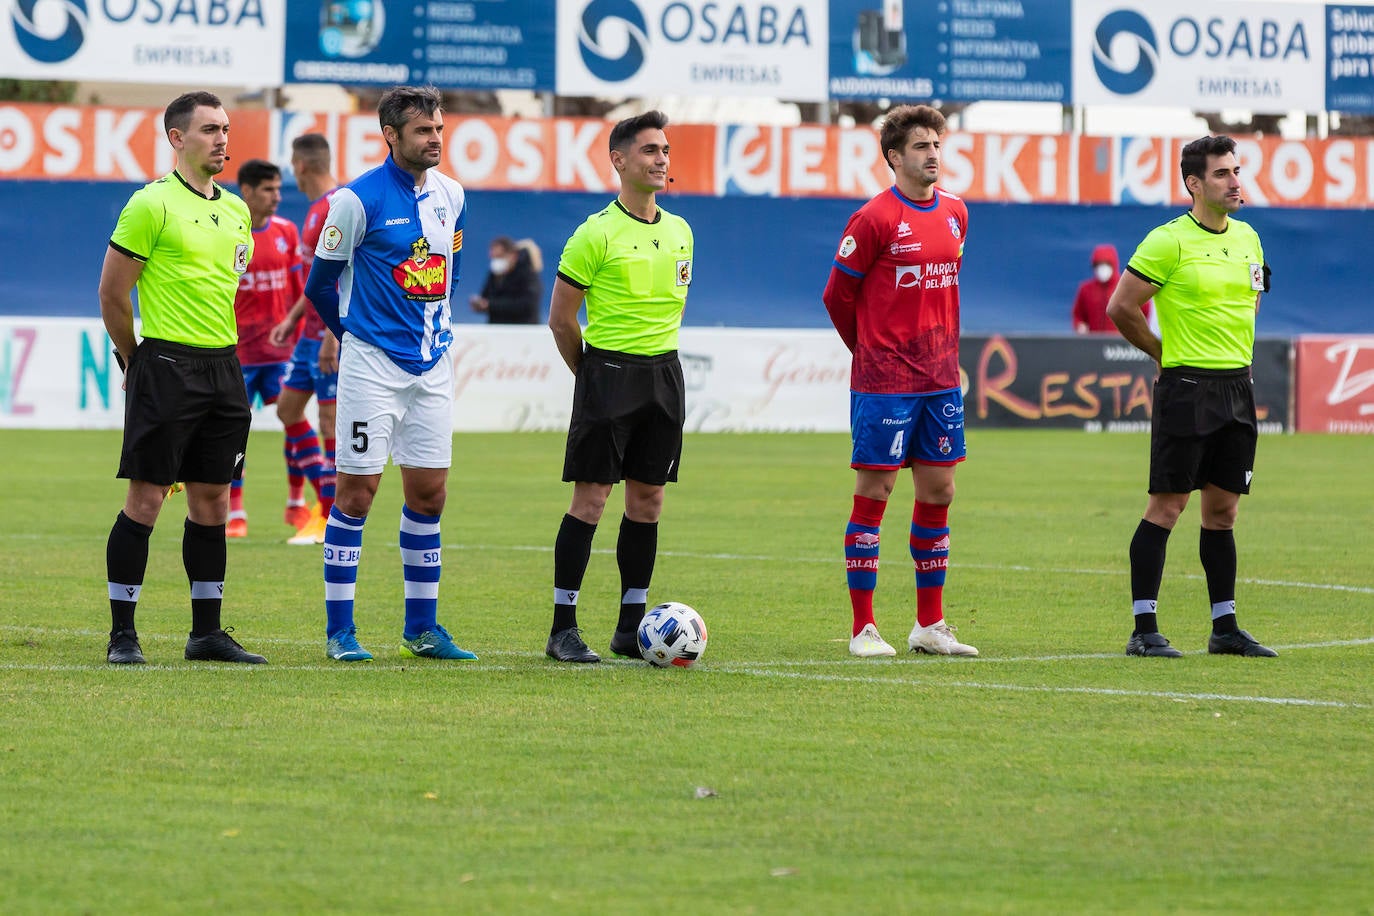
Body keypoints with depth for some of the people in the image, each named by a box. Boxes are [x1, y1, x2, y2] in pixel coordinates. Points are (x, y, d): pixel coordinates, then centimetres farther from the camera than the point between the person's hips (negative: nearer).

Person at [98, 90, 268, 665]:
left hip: (223, 368, 7)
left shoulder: (235, 210, 14)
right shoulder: (152, 204, -8)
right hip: (167, 366, -7)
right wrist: (134, 362, 3)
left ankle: (207, 633, 15)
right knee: (146, 498, -6)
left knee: (212, 498, 9)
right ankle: (122, 634, -2)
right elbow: (112, 292, -6)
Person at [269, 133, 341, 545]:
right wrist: (293, 318, 22)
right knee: (288, 407, 13)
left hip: (332, 333, -10)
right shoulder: (317, 209, 15)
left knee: (330, 421, -7)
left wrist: (333, 335, -24)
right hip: (311, 332, 10)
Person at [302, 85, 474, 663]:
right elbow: (319, 284, -2)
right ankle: (339, 630, 1)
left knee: (429, 492, 6)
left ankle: (422, 627, 14)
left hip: (433, 365, 6)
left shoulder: (451, 196, 8)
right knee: (358, 490, -4)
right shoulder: (358, 199, -11)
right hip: (373, 364, -6)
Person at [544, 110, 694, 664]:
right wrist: (592, 376, 4)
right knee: (591, 498, -7)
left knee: (647, 500, 7)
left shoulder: (679, 232, 10)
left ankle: (632, 624, 14)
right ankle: (563, 628, -4)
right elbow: (561, 318, -5)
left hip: (664, 372, 6)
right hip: (608, 370, -6)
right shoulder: (597, 234, -9)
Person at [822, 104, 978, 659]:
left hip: (941, 379, 7)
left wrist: (946, 351, 16)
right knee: (874, 492, -3)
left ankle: (930, 625, 15)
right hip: (884, 383, -7)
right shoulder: (876, 219, -10)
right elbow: (837, 294, -3)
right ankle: (863, 629, 0)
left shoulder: (955, 213, 10)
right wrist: (871, 349, 6)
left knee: (938, 492, 8)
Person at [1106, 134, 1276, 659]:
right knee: (1167, 505, -6)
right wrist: (1164, 352, -1)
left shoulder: (1247, 238, 11)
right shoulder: (1169, 242, -11)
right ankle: (1144, 629, -4)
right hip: (1186, 385, -7)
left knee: (1222, 510, 10)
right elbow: (1120, 307, -10)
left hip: (1237, 385, 7)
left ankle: (1225, 628, 15)